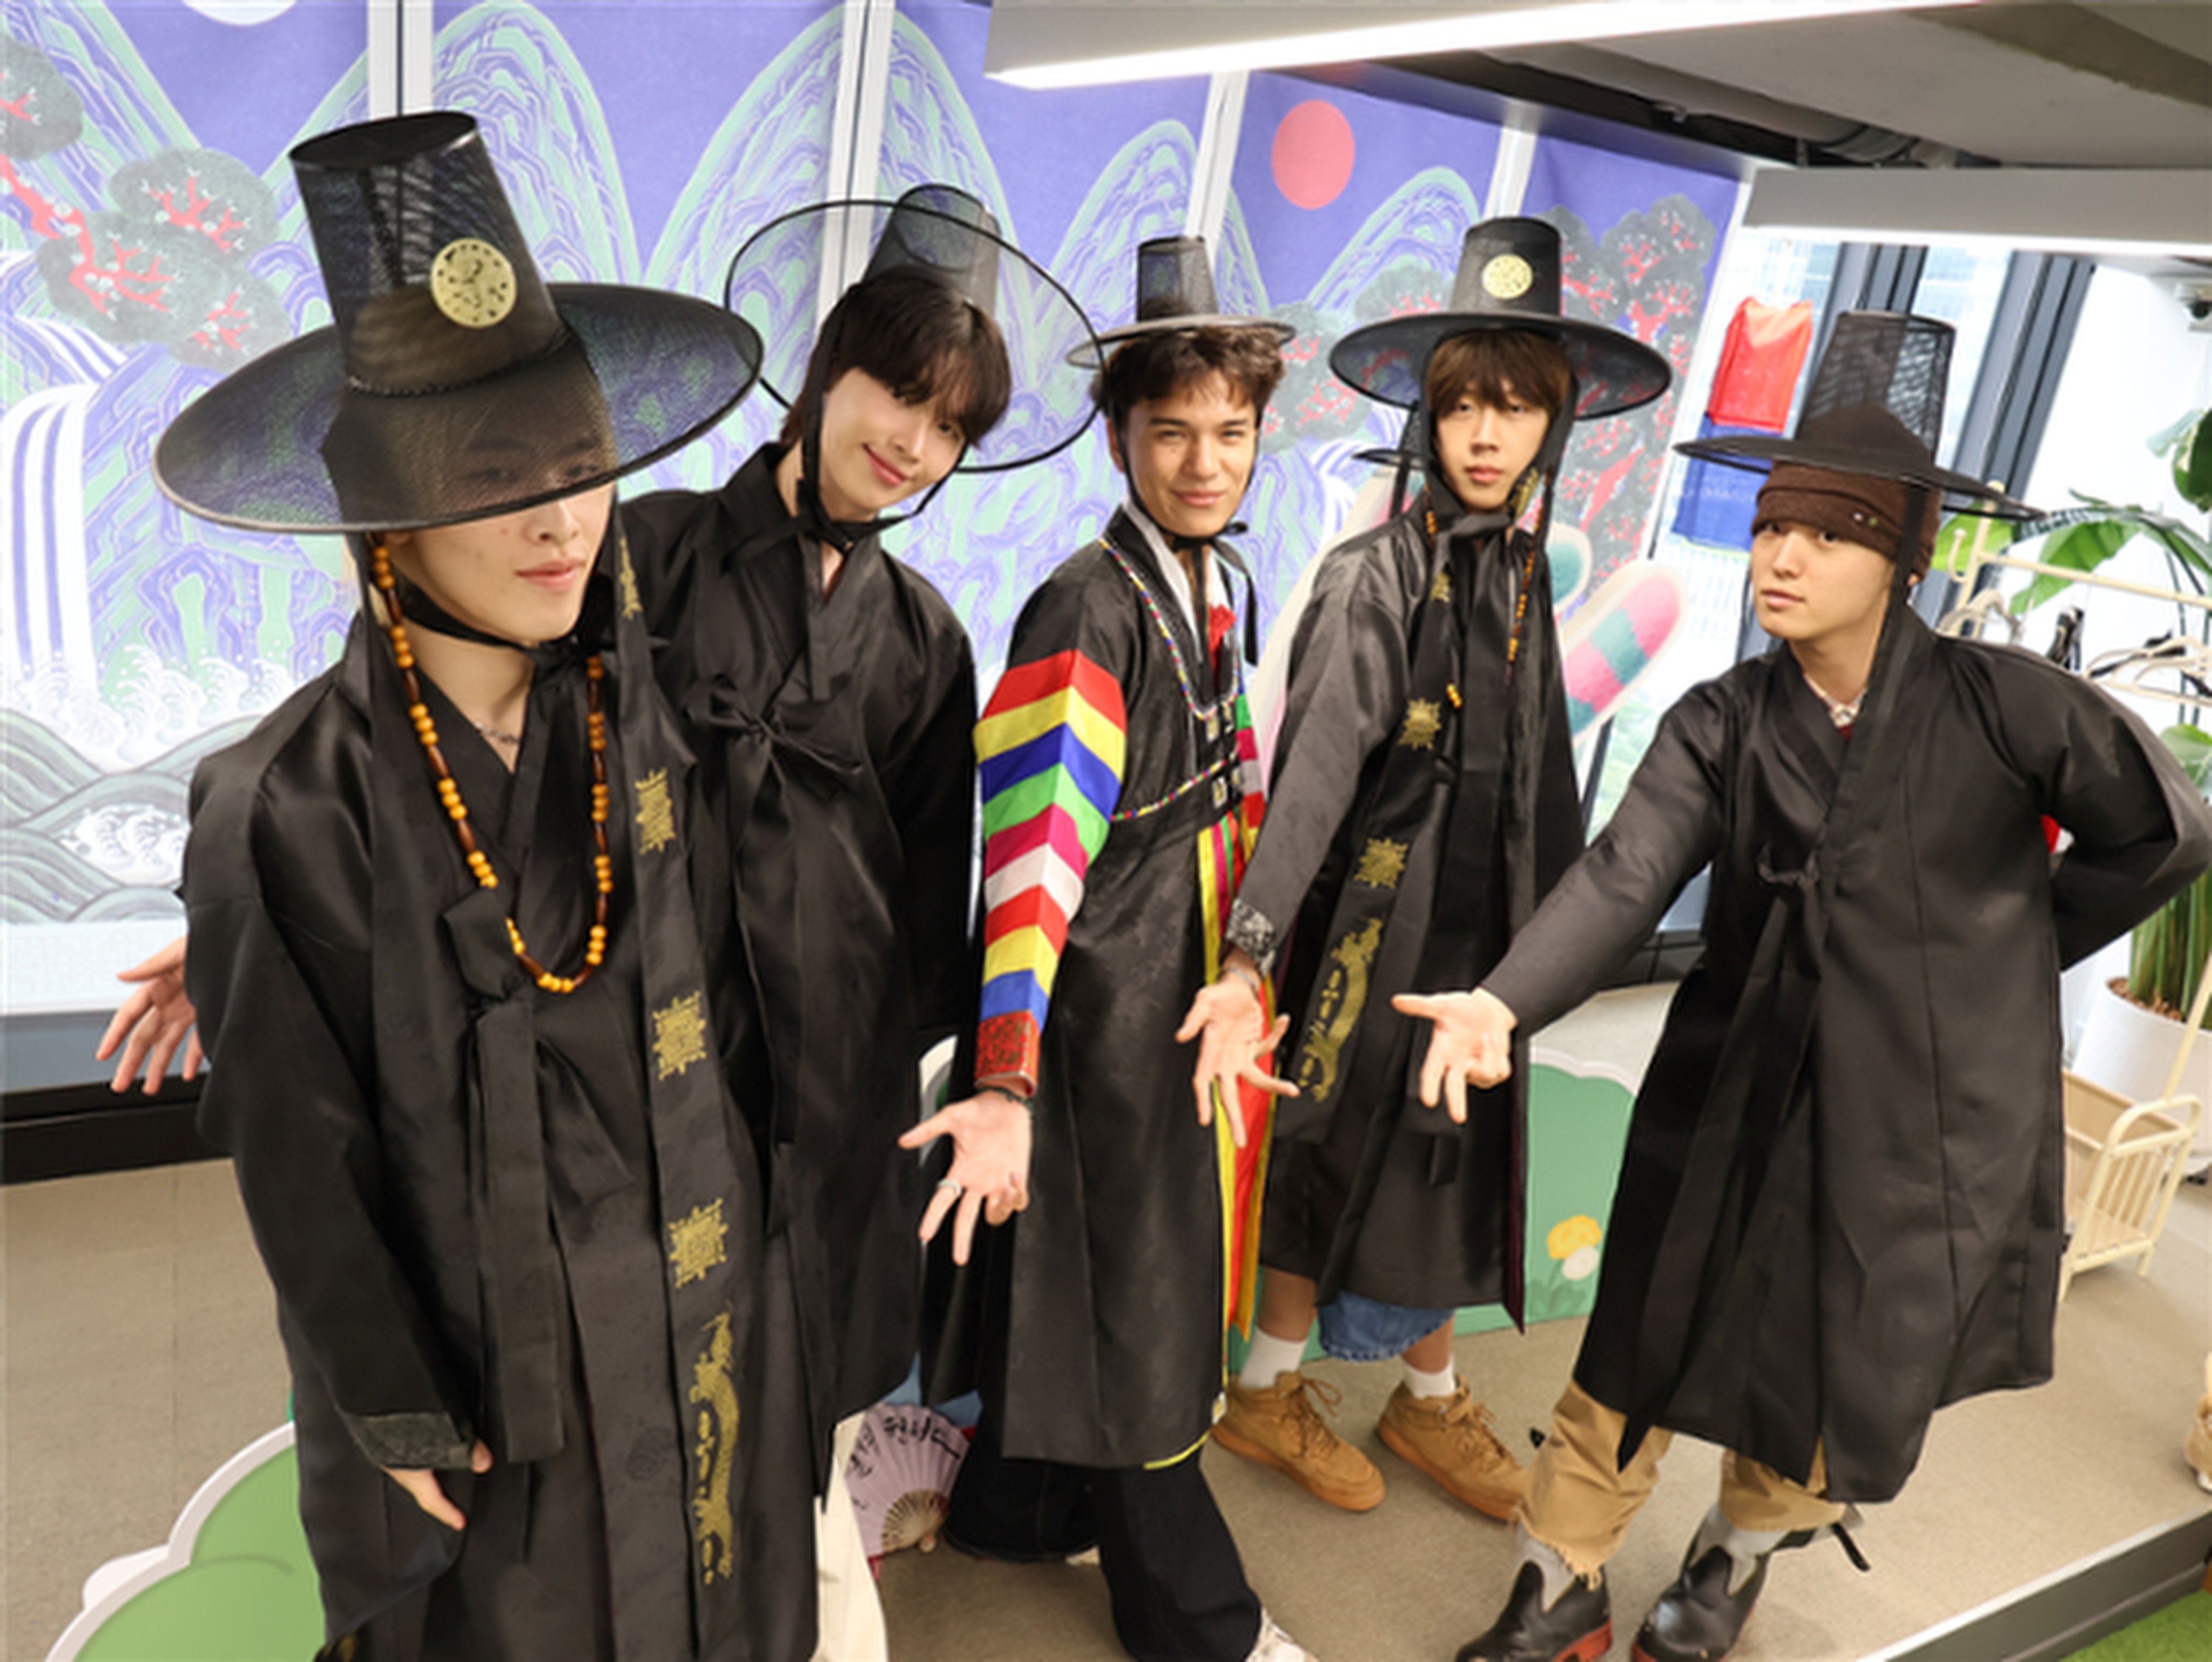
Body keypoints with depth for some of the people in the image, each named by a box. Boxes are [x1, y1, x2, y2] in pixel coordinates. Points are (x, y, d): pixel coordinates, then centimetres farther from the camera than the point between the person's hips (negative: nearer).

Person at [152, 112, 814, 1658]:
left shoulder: (640, 696, -13)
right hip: (479, 1341, -3)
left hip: (697, 1284, 4)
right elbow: (305, 1164, -14)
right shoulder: (290, 813, -24)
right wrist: (402, 1424, -7)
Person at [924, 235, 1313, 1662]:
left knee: (1143, 1261, 21)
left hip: (1192, 980, 9)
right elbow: (1035, 847, -27)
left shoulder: (1220, 589, 6)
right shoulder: (1087, 608, -20)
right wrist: (1006, 1075, -32)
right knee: (1129, 1288, 8)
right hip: (1103, 995, -8)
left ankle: (1016, 1503, 44)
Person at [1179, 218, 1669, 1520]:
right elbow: (1316, 768, -27)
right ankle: (1268, 1390, 30)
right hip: (1378, 914, -6)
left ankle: (1432, 1398, 36)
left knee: (1460, 1153, 16)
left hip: (1483, 923, 6)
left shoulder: (1527, 577, 6)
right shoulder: (1377, 575, -15)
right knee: (1344, 1150, 7)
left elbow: (1541, 768, 10)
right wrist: (1250, 954, -34)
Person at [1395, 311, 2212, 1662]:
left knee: (1844, 1394, 15)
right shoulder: (1723, 725, -6)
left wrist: (2007, 945, 4)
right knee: (1642, 1358, 10)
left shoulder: (2002, 704, -12)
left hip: (1925, 1130, -1)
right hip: (1735, 1106, 2)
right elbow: (1623, 879, -19)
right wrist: (1502, 1004, -35)